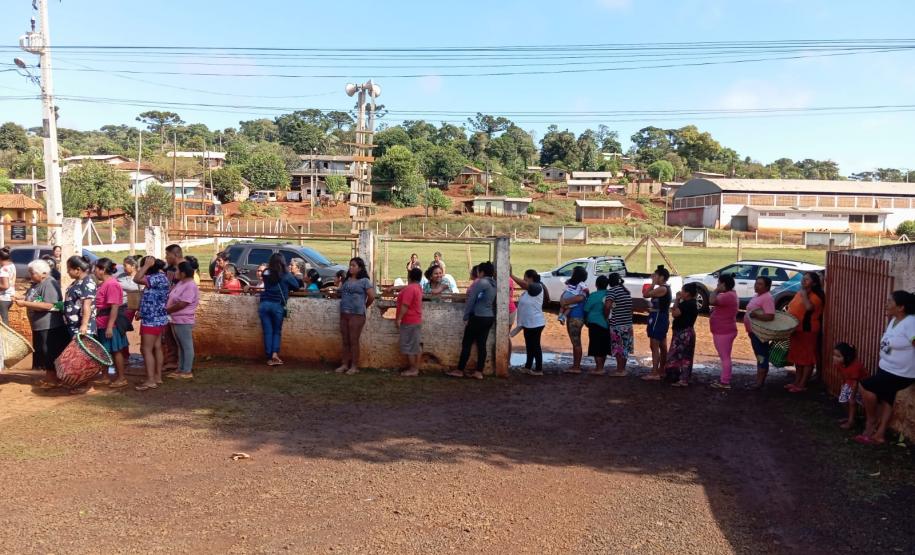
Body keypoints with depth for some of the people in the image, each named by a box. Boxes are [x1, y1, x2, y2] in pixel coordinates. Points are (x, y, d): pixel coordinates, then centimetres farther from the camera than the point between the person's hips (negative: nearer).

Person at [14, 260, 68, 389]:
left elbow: (48, 305, -28)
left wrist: (25, 304, -26)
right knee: (44, 353, 16)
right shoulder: (36, 284, 11)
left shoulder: (50, 284, -19)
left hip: (50, 327, -10)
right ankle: (48, 377, 25)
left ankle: (54, 379, 7)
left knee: (51, 353, -1)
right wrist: (22, 301, 7)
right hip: (39, 325, 10)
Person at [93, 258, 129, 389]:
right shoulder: (103, 284, 12)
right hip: (102, 324, 9)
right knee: (104, 351, 15)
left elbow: (114, 307, -23)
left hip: (110, 325, -9)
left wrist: (110, 326, -24)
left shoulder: (112, 284, -19)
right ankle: (105, 378, 25)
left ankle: (122, 378, 9)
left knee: (115, 351, 0)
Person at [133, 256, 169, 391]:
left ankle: (151, 381, -6)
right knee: (157, 348, 12)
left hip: (152, 320, -10)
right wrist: (142, 312, 19)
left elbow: (137, 279, -27)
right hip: (157, 319, 10)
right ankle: (158, 377, 18)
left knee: (146, 349, -7)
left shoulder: (158, 278, -19)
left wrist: (147, 265, -19)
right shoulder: (159, 277, 13)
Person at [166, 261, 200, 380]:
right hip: (176, 320, 10)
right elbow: (172, 297, 20)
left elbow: (181, 304, -22)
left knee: (187, 346, -2)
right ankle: (180, 369, 23)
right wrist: (166, 309, 4)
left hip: (183, 321, -10)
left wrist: (166, 311, -12)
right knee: (181, 346, 15)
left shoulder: (190, 286, -19)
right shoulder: (181, 283, 12)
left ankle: (187, 372, 3)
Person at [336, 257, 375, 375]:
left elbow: (372, 296, -6)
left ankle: (354, 366, 6)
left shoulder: (364, 281, -4)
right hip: (343, 314, 6)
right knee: (345, 341, 10)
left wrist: (364, 306, 5)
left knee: (354, 341, -2)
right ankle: (345, 364, 17)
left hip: (357, 315, -6)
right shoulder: (347, 280, 14)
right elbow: (341, 293, 29)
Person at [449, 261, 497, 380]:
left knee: (466, 343, 1)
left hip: (478, 317, -8)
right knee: (481, 344, 7)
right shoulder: (494, 284, 10)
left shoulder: (480, 282, -14)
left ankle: (460, 370, 6)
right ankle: (479, 372, 6)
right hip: (489, 317, 8)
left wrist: (466, 317, -7)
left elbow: (471, 300, -13)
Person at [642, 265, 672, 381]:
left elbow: (645, 294, -18)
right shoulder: (665, 288, 14)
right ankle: (661, 370, 26)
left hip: (658, 319, -11)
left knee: (654, 346, -9)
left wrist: (653, 283, -12)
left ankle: (654, 373, -10)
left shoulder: (662, 289, -17)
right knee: (662, 346, 16)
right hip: (662, 319, 11)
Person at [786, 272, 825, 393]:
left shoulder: (815, 296, -16)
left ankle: (802, 385, 8)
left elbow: (809, 307, -38)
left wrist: (804, 294, -26)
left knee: (807, 358, 2)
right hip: (796, 330, 9)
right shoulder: (799, 292, 10)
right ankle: (797, 382, 27)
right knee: (797, 356, 17)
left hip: (808, 331, -9)